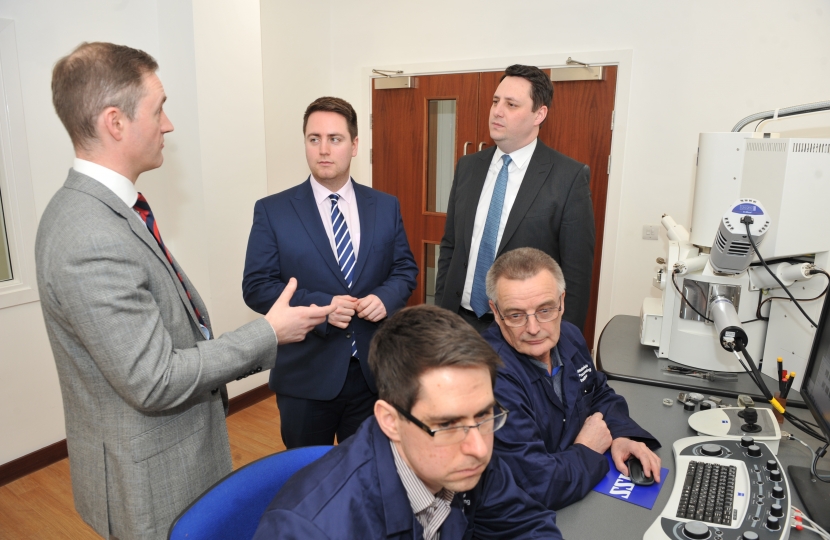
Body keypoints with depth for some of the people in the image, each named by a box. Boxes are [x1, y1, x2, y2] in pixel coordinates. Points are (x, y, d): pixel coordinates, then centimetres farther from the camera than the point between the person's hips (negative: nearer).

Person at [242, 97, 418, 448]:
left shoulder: (386, 207, 3)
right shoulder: (272, 211, -5)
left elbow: (405, 268, 7)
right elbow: (257, 286, -7)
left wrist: (385, 297, -14)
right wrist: (319, 306, -21)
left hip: (373, 372, 2)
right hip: (305, 375, -2)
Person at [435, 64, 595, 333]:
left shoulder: (570, 177, -11)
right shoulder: (467, 167, 3)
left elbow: (576, 271, -9)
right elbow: (449, 247, 8)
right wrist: (440, 311, 5)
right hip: (460, 321, 4)